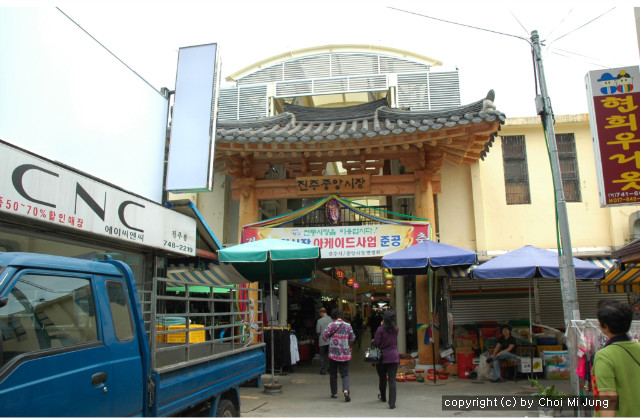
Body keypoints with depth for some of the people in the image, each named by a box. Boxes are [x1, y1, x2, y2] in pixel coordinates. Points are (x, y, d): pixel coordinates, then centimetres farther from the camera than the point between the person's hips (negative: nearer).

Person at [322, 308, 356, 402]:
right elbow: (352, 339, 2)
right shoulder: (348, 326, -3)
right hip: (345, 354, 1)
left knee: (333, 374, 13)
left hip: (333, 353, -1)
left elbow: (324, 336, -11)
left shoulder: (331, 325, -9)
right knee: (345, 373, 5)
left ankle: (334, 393, 20)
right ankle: (346, 390, -17)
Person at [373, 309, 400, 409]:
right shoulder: (396, 329, 0)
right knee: (392, 380, 0)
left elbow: (375, 343, -13)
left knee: (382, 378, 19)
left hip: (382, 357, -1)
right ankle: (392, 403, -8)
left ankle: (383, 397, 40)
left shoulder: (381, 329, -12)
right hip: (393, 357, 1)